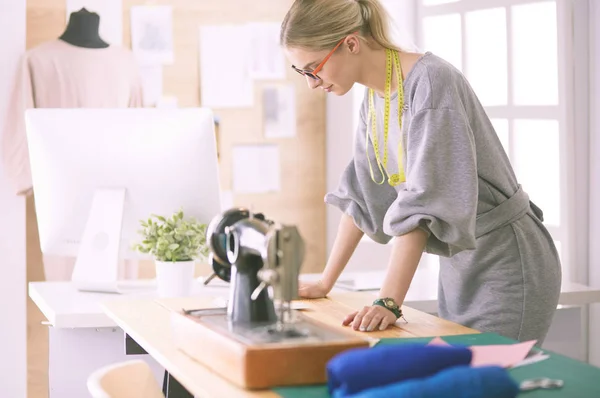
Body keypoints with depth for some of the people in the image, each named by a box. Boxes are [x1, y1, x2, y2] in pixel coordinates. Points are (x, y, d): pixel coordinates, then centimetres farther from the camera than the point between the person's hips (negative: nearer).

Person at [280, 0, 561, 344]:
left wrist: (389, 302, -32)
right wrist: (325, 283, 13)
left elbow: (422, 202, -28)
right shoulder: (374, 97, 4)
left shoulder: (430, 82, -22)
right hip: (458, 267, 8)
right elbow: (362, 195, 12)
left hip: (507, 266, -8)